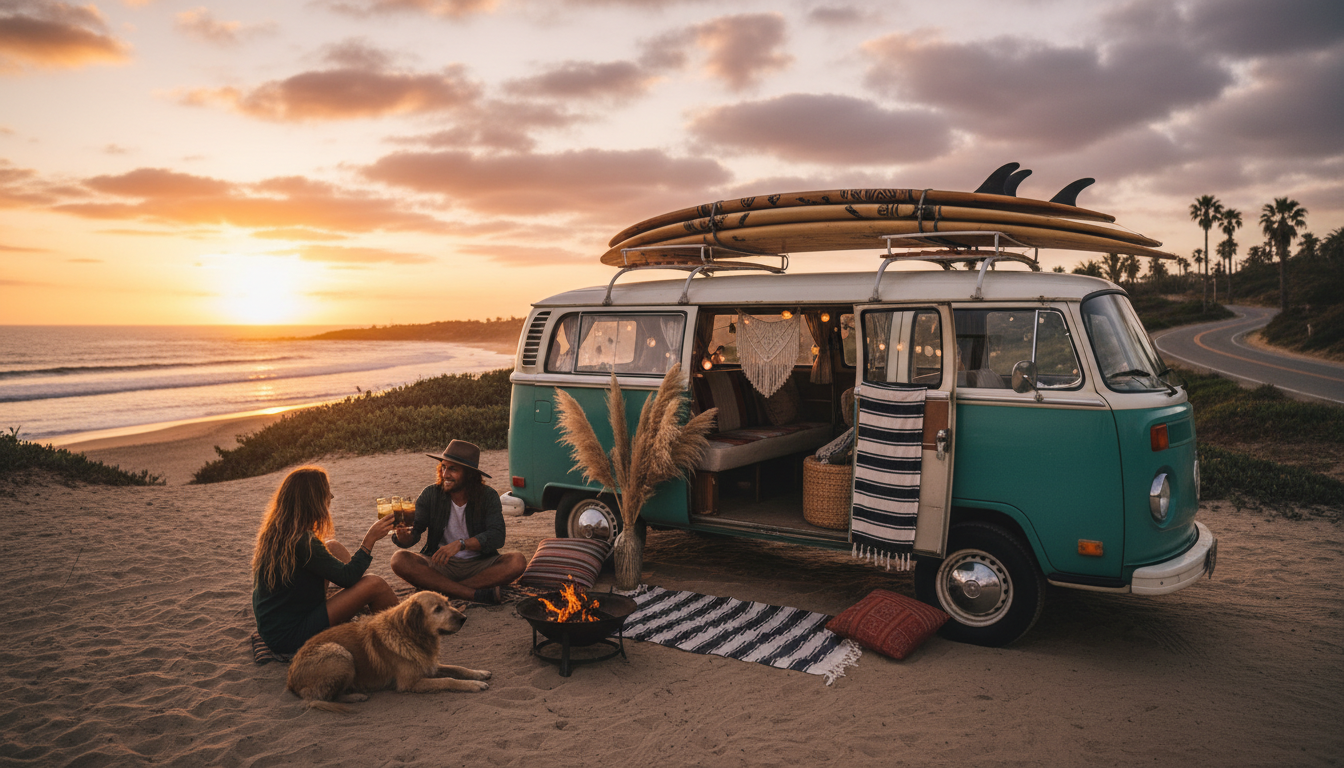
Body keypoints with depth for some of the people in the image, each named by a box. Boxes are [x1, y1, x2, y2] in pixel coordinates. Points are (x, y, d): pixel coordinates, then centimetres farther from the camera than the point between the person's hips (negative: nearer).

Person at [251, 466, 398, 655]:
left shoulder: (273, 531, 0)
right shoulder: (302, 541, -27)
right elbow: (347, 577, -18)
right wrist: (370, 540, -12)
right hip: (288, 637, -10)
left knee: (333, 547, 12)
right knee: (374, 585, -16)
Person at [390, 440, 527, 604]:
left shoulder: (488, 496, -3)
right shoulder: (430, 495, 1)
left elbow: (497, 537, -15)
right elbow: (414, 531, -8)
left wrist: (461, 544, -29)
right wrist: (404, 536, -33)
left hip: (480, 565, -1)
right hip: (440, 565, 1)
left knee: (517, 561, -29)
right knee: (399, 559, -28)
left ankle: (442, 588, -28)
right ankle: (476, 594, -33)